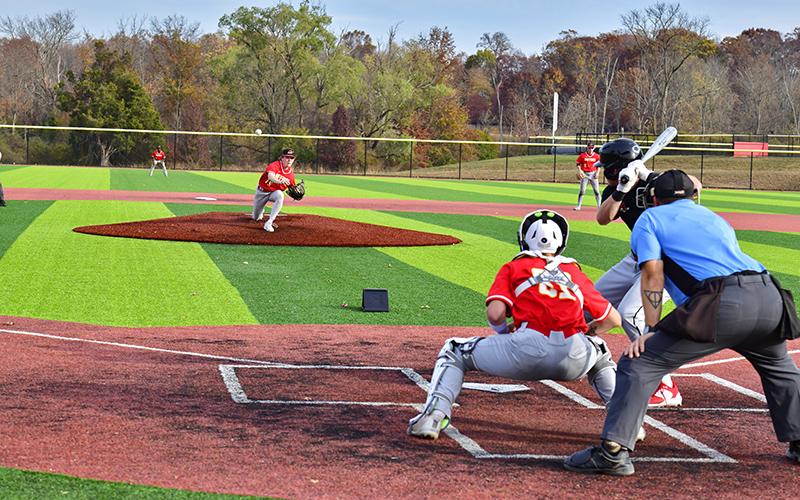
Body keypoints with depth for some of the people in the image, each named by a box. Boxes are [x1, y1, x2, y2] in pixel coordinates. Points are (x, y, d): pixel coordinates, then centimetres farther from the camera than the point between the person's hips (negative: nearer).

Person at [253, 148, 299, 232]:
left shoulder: (291, 173, -11)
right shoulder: (274, 165, -26)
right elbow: (270, 176, -47)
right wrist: (280, 181, -67)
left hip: (275, 192, 2)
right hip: (262, 191, -2)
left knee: (280, 196, -38)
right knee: (256, 217, 9)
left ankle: (269, 223, -33)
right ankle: (261, 212, 53)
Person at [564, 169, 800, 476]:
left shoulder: (650, 218, 19)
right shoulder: (716, 218, 36)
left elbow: (653, 274, 6)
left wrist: (652, 331, 2)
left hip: (722, 302, -6)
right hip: (769, 297, 6)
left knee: (639, 364, -2)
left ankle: (613, 450, -15)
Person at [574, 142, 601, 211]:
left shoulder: (597, 156, 1)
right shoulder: (582, 155, -4)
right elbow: (578, 164, 1)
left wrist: (597, 173, -3)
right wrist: (580, 171, -14)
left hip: (593, 173, 1)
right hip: (584, 174, -1)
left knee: (597, 190, -1)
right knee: (582, 190, -1)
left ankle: (599, 206, 5)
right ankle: (578, 206, 8)